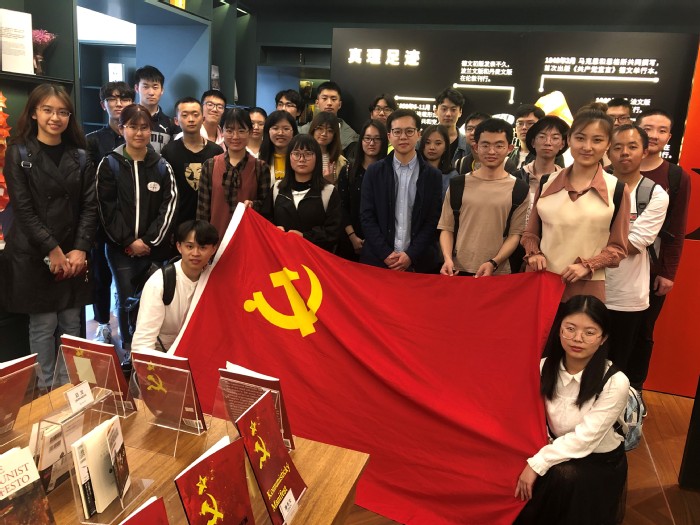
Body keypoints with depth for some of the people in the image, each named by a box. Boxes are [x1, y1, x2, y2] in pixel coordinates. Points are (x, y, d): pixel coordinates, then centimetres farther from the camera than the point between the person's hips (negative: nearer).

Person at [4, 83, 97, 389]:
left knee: (71, 323, 7)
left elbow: (90, 206, 3)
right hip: (33, 255, -3)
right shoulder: (19, 153, -2)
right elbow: (23, 209, -8)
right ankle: (45, 388, 17)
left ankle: (69, 384, 21)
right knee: (43, 324, 3)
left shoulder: (79, 156, 7)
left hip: (74, 255, 3)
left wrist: (80, 249, -8)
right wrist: (52, 250, -13)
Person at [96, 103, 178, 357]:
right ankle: (128, 349, 21)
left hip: (155, 248, 1)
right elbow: (107, 208, -2)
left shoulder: (162, 166, 7)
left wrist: (149, 241, -8)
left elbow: (168, 206, 0)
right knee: (126, 301, 2)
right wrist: (128, 241, -9)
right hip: (120, 248, -1)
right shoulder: (109, 164, 3)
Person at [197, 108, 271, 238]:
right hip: (217, 235, 1)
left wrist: (253, 205, -17)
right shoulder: (210, 166, 1)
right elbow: (202, 207, 2)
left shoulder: (261, 167, -1)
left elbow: (266, 205, 2)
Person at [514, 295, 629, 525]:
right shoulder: (544, 368, -8)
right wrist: (532, 461, -24)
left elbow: (584, 438, -23)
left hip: (600, 461, -3)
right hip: (557, 452, 3)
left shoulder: (615, 382, -23)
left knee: (563, 476, -30)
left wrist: (537, 464, -26)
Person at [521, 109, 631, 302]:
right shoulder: (547, 183, 4)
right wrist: (534, 254, -5)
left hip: (586, 288, -2)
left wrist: (587, 266, -12)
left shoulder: (617, 190, -2)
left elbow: (617, 248, 3)